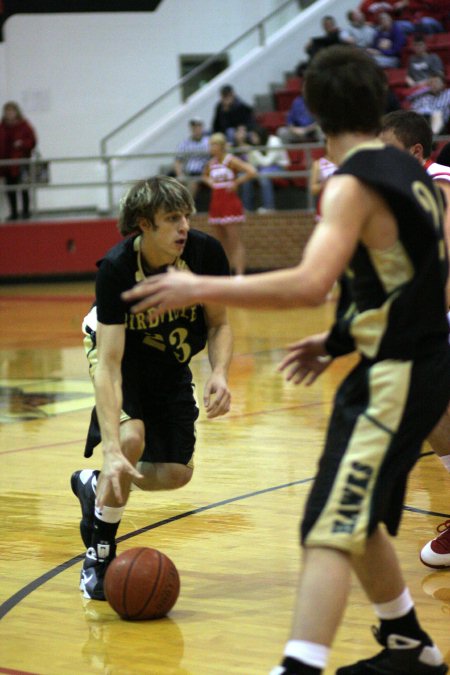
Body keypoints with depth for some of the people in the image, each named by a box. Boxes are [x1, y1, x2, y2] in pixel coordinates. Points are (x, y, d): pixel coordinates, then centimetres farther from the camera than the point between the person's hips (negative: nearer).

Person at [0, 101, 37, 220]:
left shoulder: (24, 126, -3)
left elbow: (32, 141, -2)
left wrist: (22, 144, -18)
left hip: (20, 161, -4)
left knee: (23, 187, -4)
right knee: (10, 188, 7)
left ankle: (25, 211, 4)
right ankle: (13, 212, 16)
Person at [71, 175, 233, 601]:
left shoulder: (205, 252, -26)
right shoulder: (117, 268, -34)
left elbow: (218, 325, -8)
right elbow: (109, 363, -36)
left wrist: (219, 373, -30)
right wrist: (112, 450, -44)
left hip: (171, 361, 4)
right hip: (121, 353, -4)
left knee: (176, 473, 1)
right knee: (131, 437, -30)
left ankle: (95, 487, 32)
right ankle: (99, 553, -10)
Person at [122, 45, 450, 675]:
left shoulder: (354, 184, -17)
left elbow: (310, 283, -31)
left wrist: (199, 288, -28)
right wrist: (339, 341, 17)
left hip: (396, 375, -9)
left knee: (329, 529, -16)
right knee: (357, 519, 22)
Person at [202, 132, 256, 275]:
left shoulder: (231, 161, -9)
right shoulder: (211, 163, 10)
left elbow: (251, 172, -20)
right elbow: (205, 175, 33)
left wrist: (236, 183, -15)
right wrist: (209, 182, 12)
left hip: (231, 204, -7)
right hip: (215, 203, 7)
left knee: (235, 242, -10)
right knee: (221, 243, 9)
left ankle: (239, 274, -14)